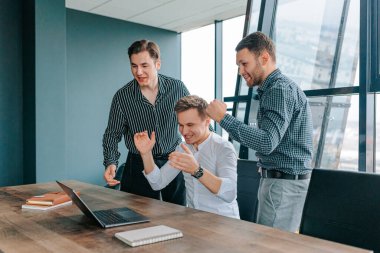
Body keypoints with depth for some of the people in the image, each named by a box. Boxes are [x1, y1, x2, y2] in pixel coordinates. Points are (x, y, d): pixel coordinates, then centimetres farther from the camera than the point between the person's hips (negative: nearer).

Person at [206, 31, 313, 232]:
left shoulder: (280, 89, -16)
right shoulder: (274, 88, 16)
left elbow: (267, 142, -27)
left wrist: (223, 118, -23)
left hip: (284, 181, -10)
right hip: (277, 178, 10)